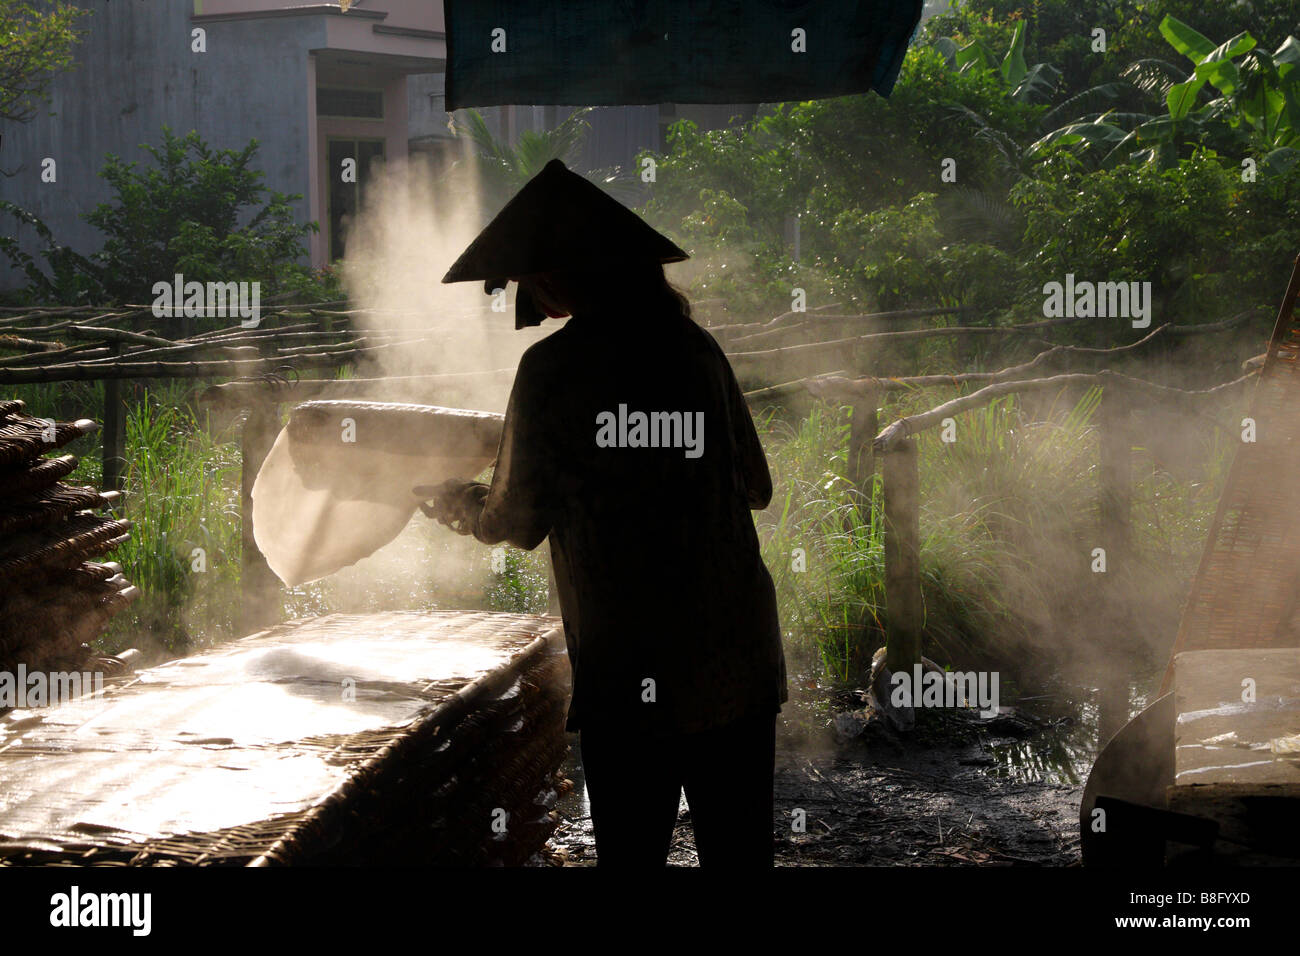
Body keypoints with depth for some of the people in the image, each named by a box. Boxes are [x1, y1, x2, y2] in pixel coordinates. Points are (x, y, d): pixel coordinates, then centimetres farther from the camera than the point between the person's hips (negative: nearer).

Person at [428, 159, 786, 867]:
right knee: (739, 848, 10)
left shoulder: (553, 366, -8)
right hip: (741, 665, 5)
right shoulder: (697, 350, 7)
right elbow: (756, 487, 17)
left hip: (626, 675, -4)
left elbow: (519, 520, 0)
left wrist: (453, 502, 20)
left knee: (631, 848, 4)